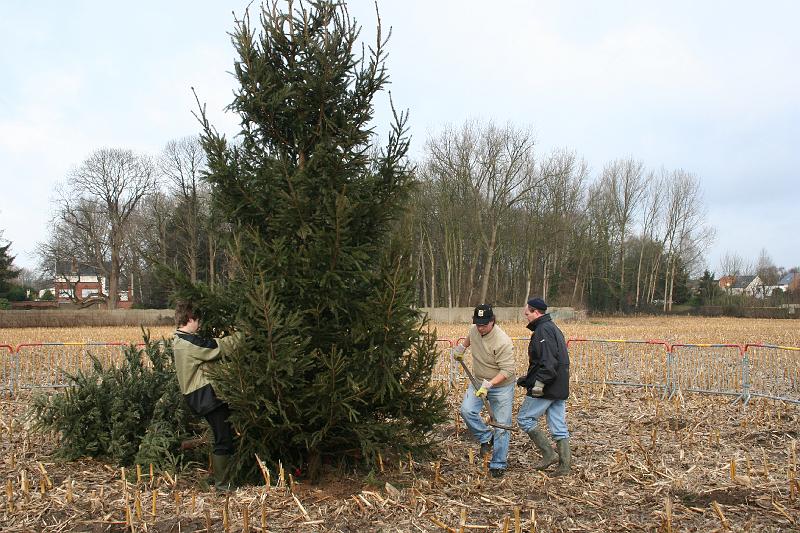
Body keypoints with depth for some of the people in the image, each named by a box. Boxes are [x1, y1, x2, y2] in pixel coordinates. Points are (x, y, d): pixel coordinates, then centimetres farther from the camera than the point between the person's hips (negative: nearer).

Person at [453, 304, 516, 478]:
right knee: (467, 410, -17)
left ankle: (498, 464, 13)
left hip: (501, 386, -5)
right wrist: (461, 347, 18)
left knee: (501, 426, 0)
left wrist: (488, 384, -37)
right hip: (478, 381, 6)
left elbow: (507, 371, -30)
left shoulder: (503, 342, -29)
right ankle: (486, 438, 6)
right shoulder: (474, 330, -7)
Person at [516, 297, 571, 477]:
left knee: (524, 418, 1)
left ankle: (549, 454, -1)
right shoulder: (553, 328, 19)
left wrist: (539, 382, -27)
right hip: (560, 388, 10)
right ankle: (564, 465, 10)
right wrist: (527, 379, 24)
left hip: (545, 388, -10)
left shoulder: (543, 330, -14)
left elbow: (548, 361, -25)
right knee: (559, 427, 9)